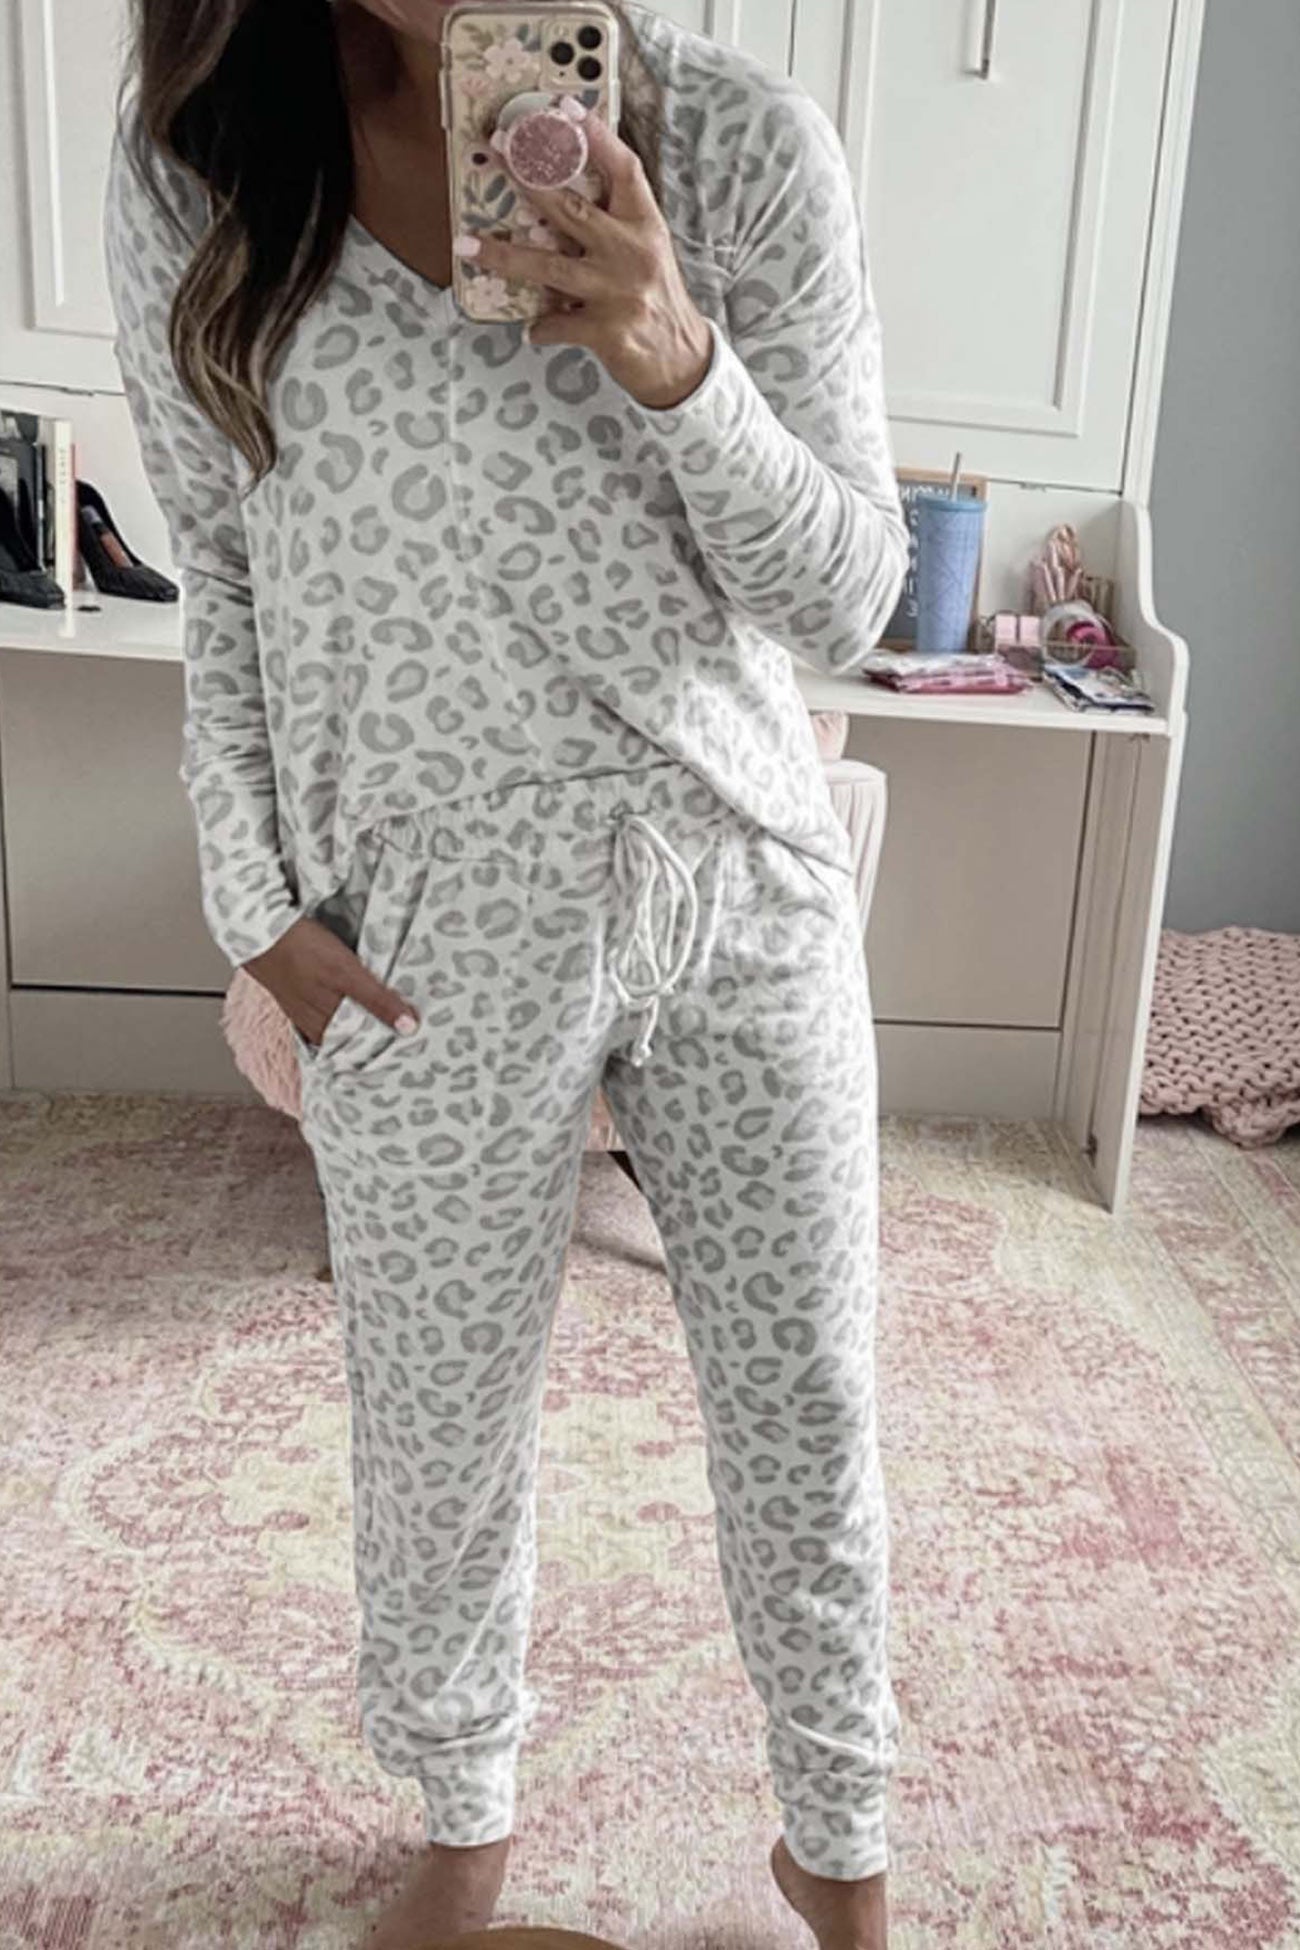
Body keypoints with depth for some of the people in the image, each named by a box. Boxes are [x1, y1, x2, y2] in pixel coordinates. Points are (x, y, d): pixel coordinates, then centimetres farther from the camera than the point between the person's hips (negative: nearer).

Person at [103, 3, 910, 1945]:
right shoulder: (191, 168, -1)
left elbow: (851, 597, -6)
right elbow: (222, 585, 6)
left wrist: (678, 365, -23)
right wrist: (260, 900, -1)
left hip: (748, 890, 0)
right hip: (438, 937, 1)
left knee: (807, 1402, 12)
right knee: (443, 1423, 15)